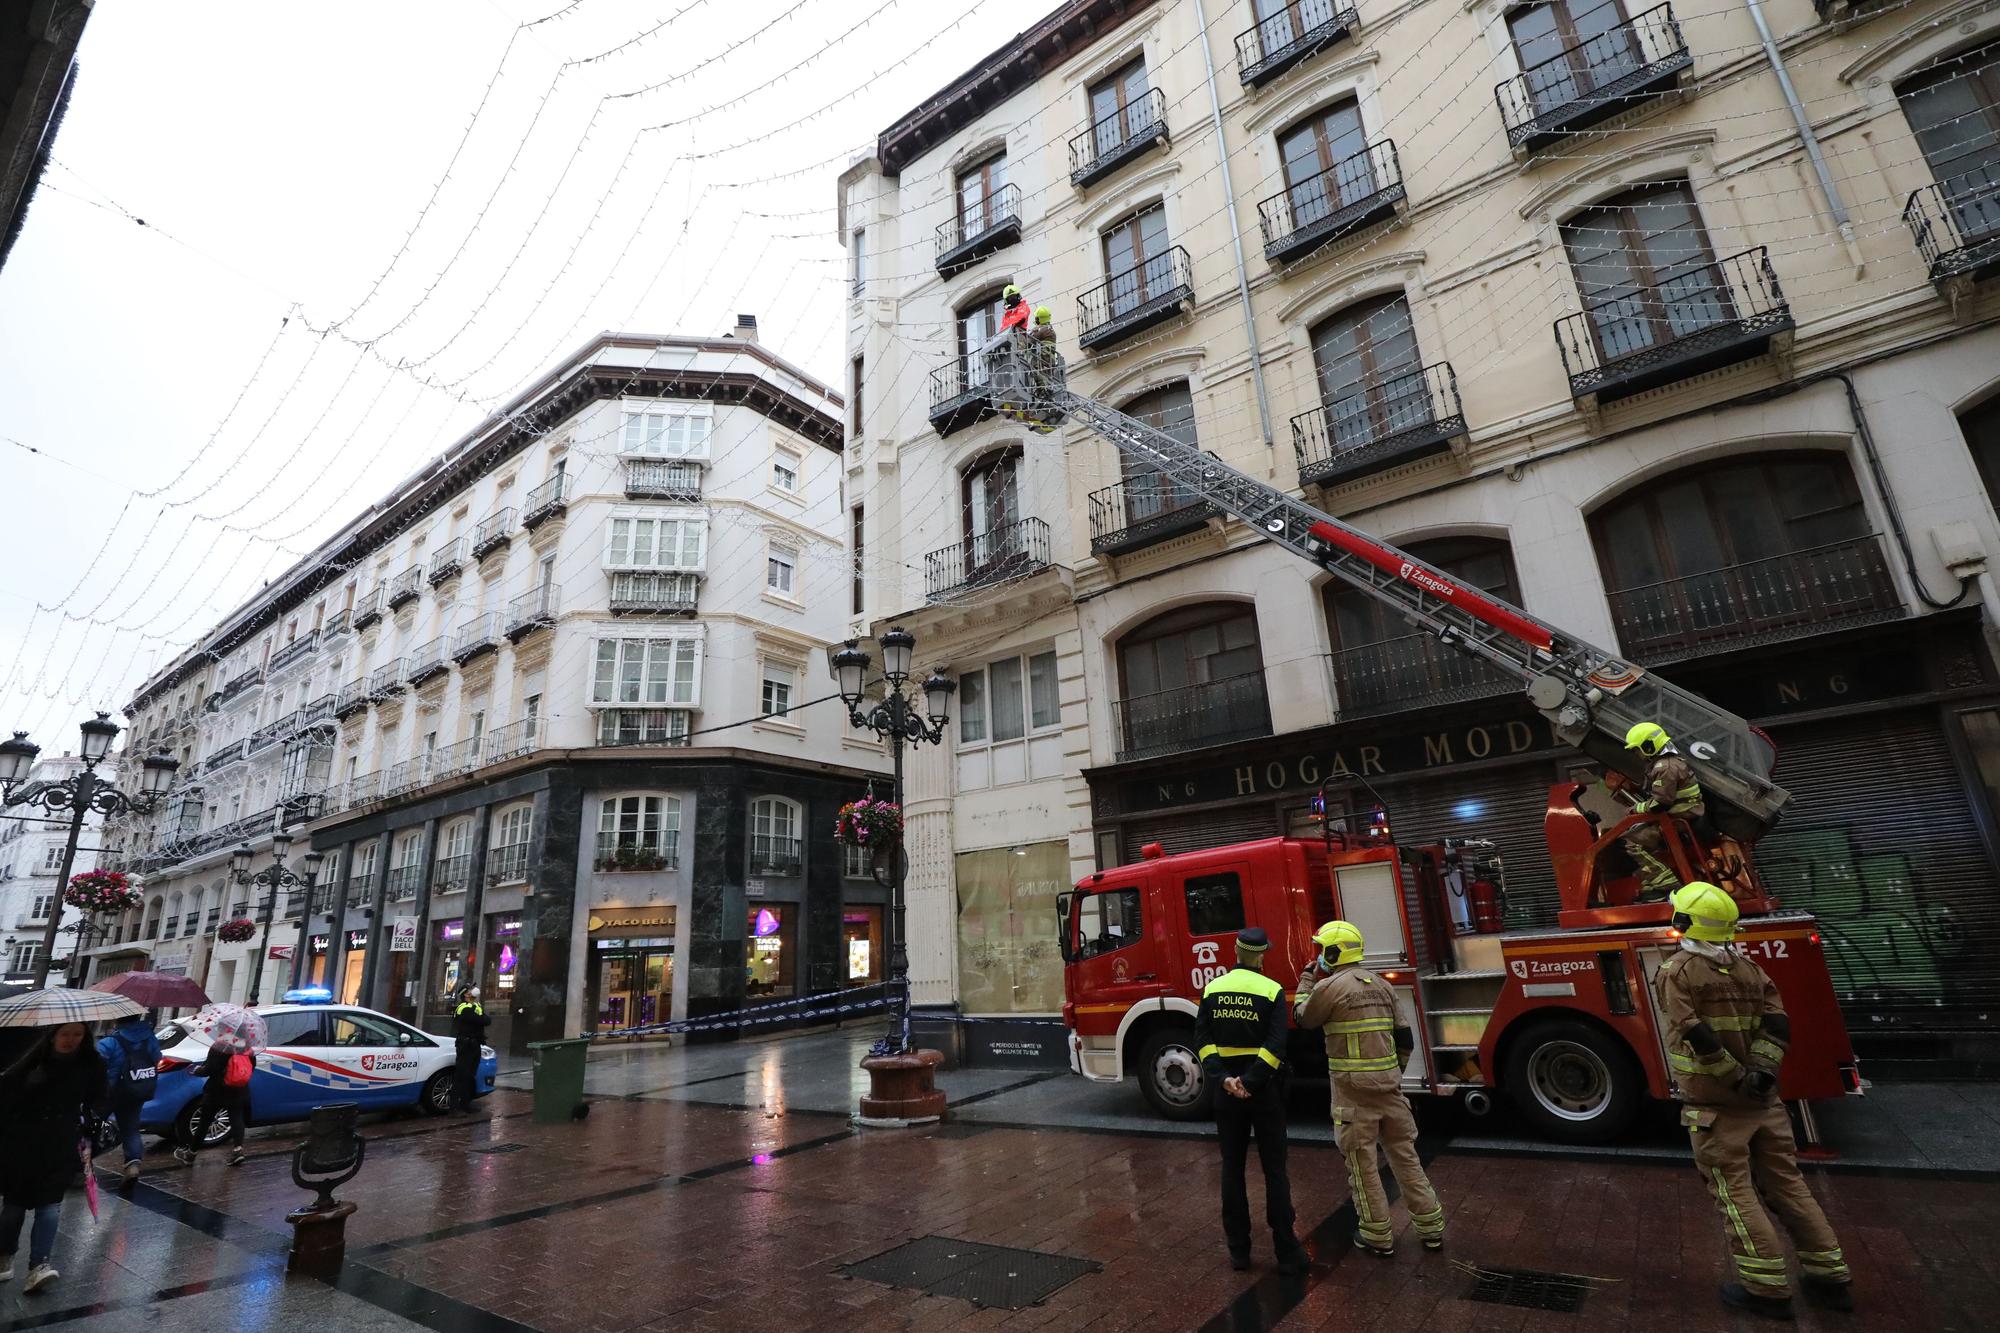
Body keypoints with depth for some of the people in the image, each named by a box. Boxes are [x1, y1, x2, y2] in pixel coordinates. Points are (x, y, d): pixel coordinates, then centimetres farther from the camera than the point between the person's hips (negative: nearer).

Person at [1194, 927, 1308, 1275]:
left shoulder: (1213, 989, 1)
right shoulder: (1272, 991, -9)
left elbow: (1203, 1041, -6)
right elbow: (1276, 1046, -19)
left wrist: (1223, 1079, -13)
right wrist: (1250, 1082, -19)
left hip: (1226, 1093, 3)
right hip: (1264, 1091, -2)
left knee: (1232, 1168, 12)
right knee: (1275, 1170, 8)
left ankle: (1239, 1250, 19)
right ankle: (1287, 1253, 13)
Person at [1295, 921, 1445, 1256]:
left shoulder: (1329, 986, -13)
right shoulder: (1382, 985, 9)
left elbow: (1304, 1019, 4)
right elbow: (1404, 1039, 13)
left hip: (1353, 1088, -7)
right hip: (1388, 1084, 7)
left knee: (1362, 1161, 6)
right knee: (1405, 1155, 17)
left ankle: (1378, 1236, 16)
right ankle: (1431, 1228, 26)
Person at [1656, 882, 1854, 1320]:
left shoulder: (1677, 971, -13)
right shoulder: (1747, 966, 6)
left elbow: (1698, 1037, -20)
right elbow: (1777, 1024, -2)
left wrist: (1737, 1079, -10)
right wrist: (1761, 1070, -9)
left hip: (1714, 1104, -6)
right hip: (1764, 1101, 6)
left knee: (1735, 1190, 3)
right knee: (1786, 1182, 16)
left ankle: (1767, 1288, 7)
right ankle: (1831, 1277, 23)